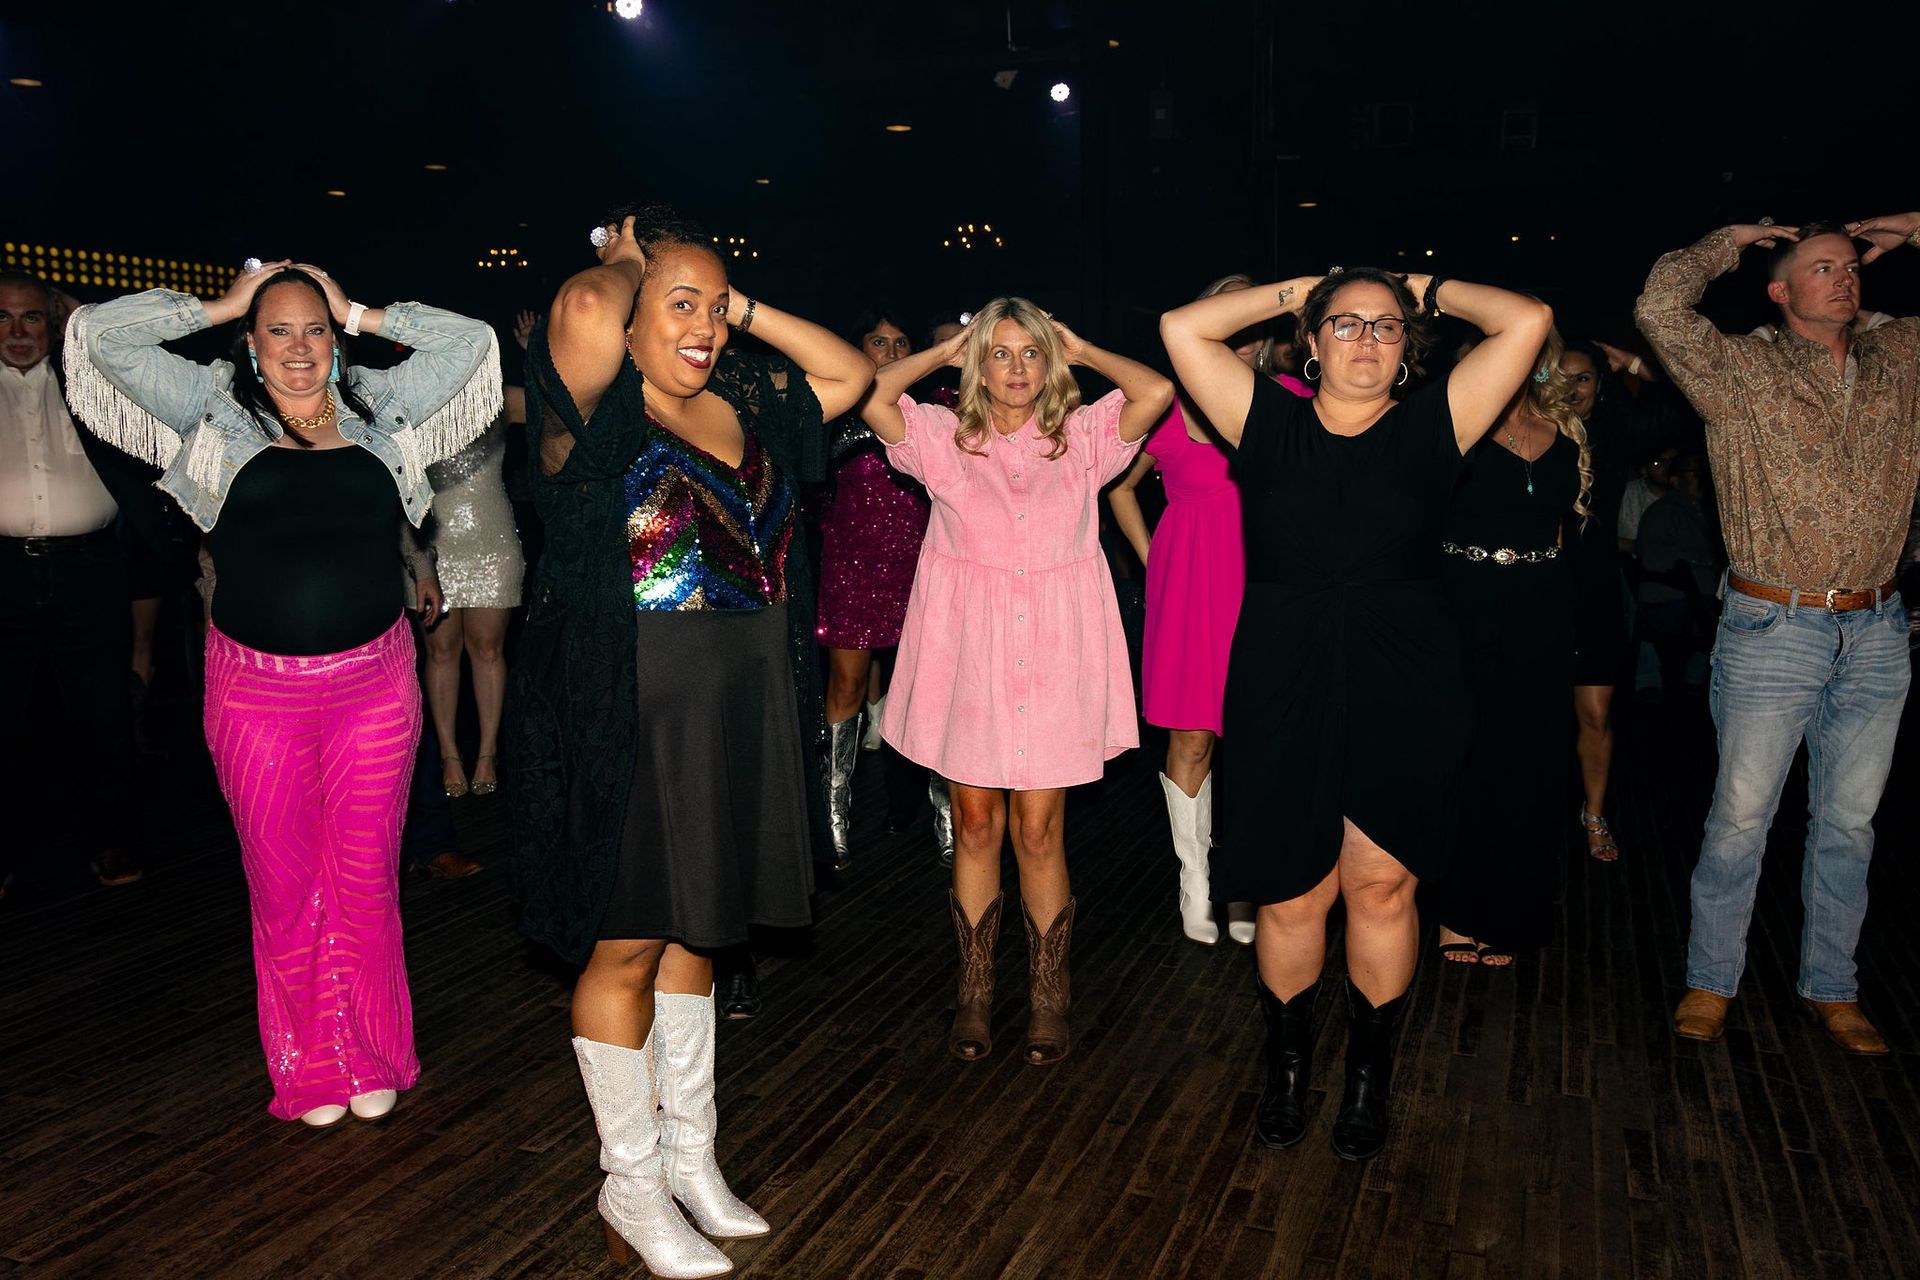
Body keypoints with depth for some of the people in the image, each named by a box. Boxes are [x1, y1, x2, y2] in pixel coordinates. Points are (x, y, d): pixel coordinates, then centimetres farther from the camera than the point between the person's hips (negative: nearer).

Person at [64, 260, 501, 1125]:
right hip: (256, 689, 0)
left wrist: (361, 315, 10)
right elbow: (102, 334, 0)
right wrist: (220, 305, 8)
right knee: (284, 884, 7)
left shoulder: (378, 409, 10)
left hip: (374, 681, 1)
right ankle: (309, 1069, 23)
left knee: (367, 878, 8)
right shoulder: (215, 411, 6)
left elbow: (469, 340, 9)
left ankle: (374, 1061, 23)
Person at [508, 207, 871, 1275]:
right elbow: (584, 307, -31)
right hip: (633, 712, -7)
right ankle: (631, 1185, 24)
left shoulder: (746, 406, 9)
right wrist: (626, 260, -8)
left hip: (742, 708, 7)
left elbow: (852, 372, 19)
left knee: (697, 927, 18)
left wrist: (743, 306, 9)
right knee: (626, 943, 6)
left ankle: (689, 1151, 34)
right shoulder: (602, 414, -11)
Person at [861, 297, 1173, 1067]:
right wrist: (943, 353, 6)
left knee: (1038, 831, 1)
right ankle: (974, 995, 20)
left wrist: (1081, 351, 7)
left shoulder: (1081, 437, 6)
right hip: (967, 650, 1)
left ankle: (1049, 1000, 16)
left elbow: (1156, 390, -7)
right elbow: (872, 400, -8)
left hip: (1053, 654, -1)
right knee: (975, 824, 7)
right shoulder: (946, 438, 6)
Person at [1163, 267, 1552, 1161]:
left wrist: (1431, 292, 13)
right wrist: (1289, 292, 11)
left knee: (1381, 884, 7)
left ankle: (1369, 1076, 26)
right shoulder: (1272, 426, 5)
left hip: (1403, 701, 0)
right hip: (1282, 699, 0)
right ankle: (1287, 1066, 29)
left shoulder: (1429, 430, 4)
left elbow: (1528, 321, -1)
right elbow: (1182, 329, 2)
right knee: (1293, 893, 7)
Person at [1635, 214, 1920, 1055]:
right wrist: (1730, 242, -3)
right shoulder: (1742, 373, -3)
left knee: (1849, 824, 12)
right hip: (1773, 630, -4)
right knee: (1740, 818, 2)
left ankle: (1830, 989, 26)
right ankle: (1710, 983, 17)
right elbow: (1660, 307, -19)